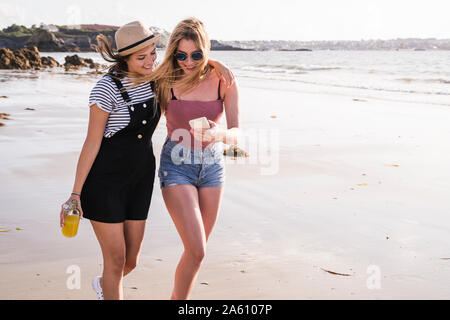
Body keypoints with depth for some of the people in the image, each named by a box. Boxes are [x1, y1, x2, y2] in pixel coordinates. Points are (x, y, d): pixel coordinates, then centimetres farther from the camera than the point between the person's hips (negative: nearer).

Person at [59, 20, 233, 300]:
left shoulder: (153, 78, 0)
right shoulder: (108, 88, -18)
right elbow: (92, 143, -14)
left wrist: (214, 62, 0)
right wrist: (75, 194, -13)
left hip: (141, 177, 6)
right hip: (106, 179, -6)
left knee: (132, 260, 13)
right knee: (116, 260, 0)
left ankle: (103, 285, 47)